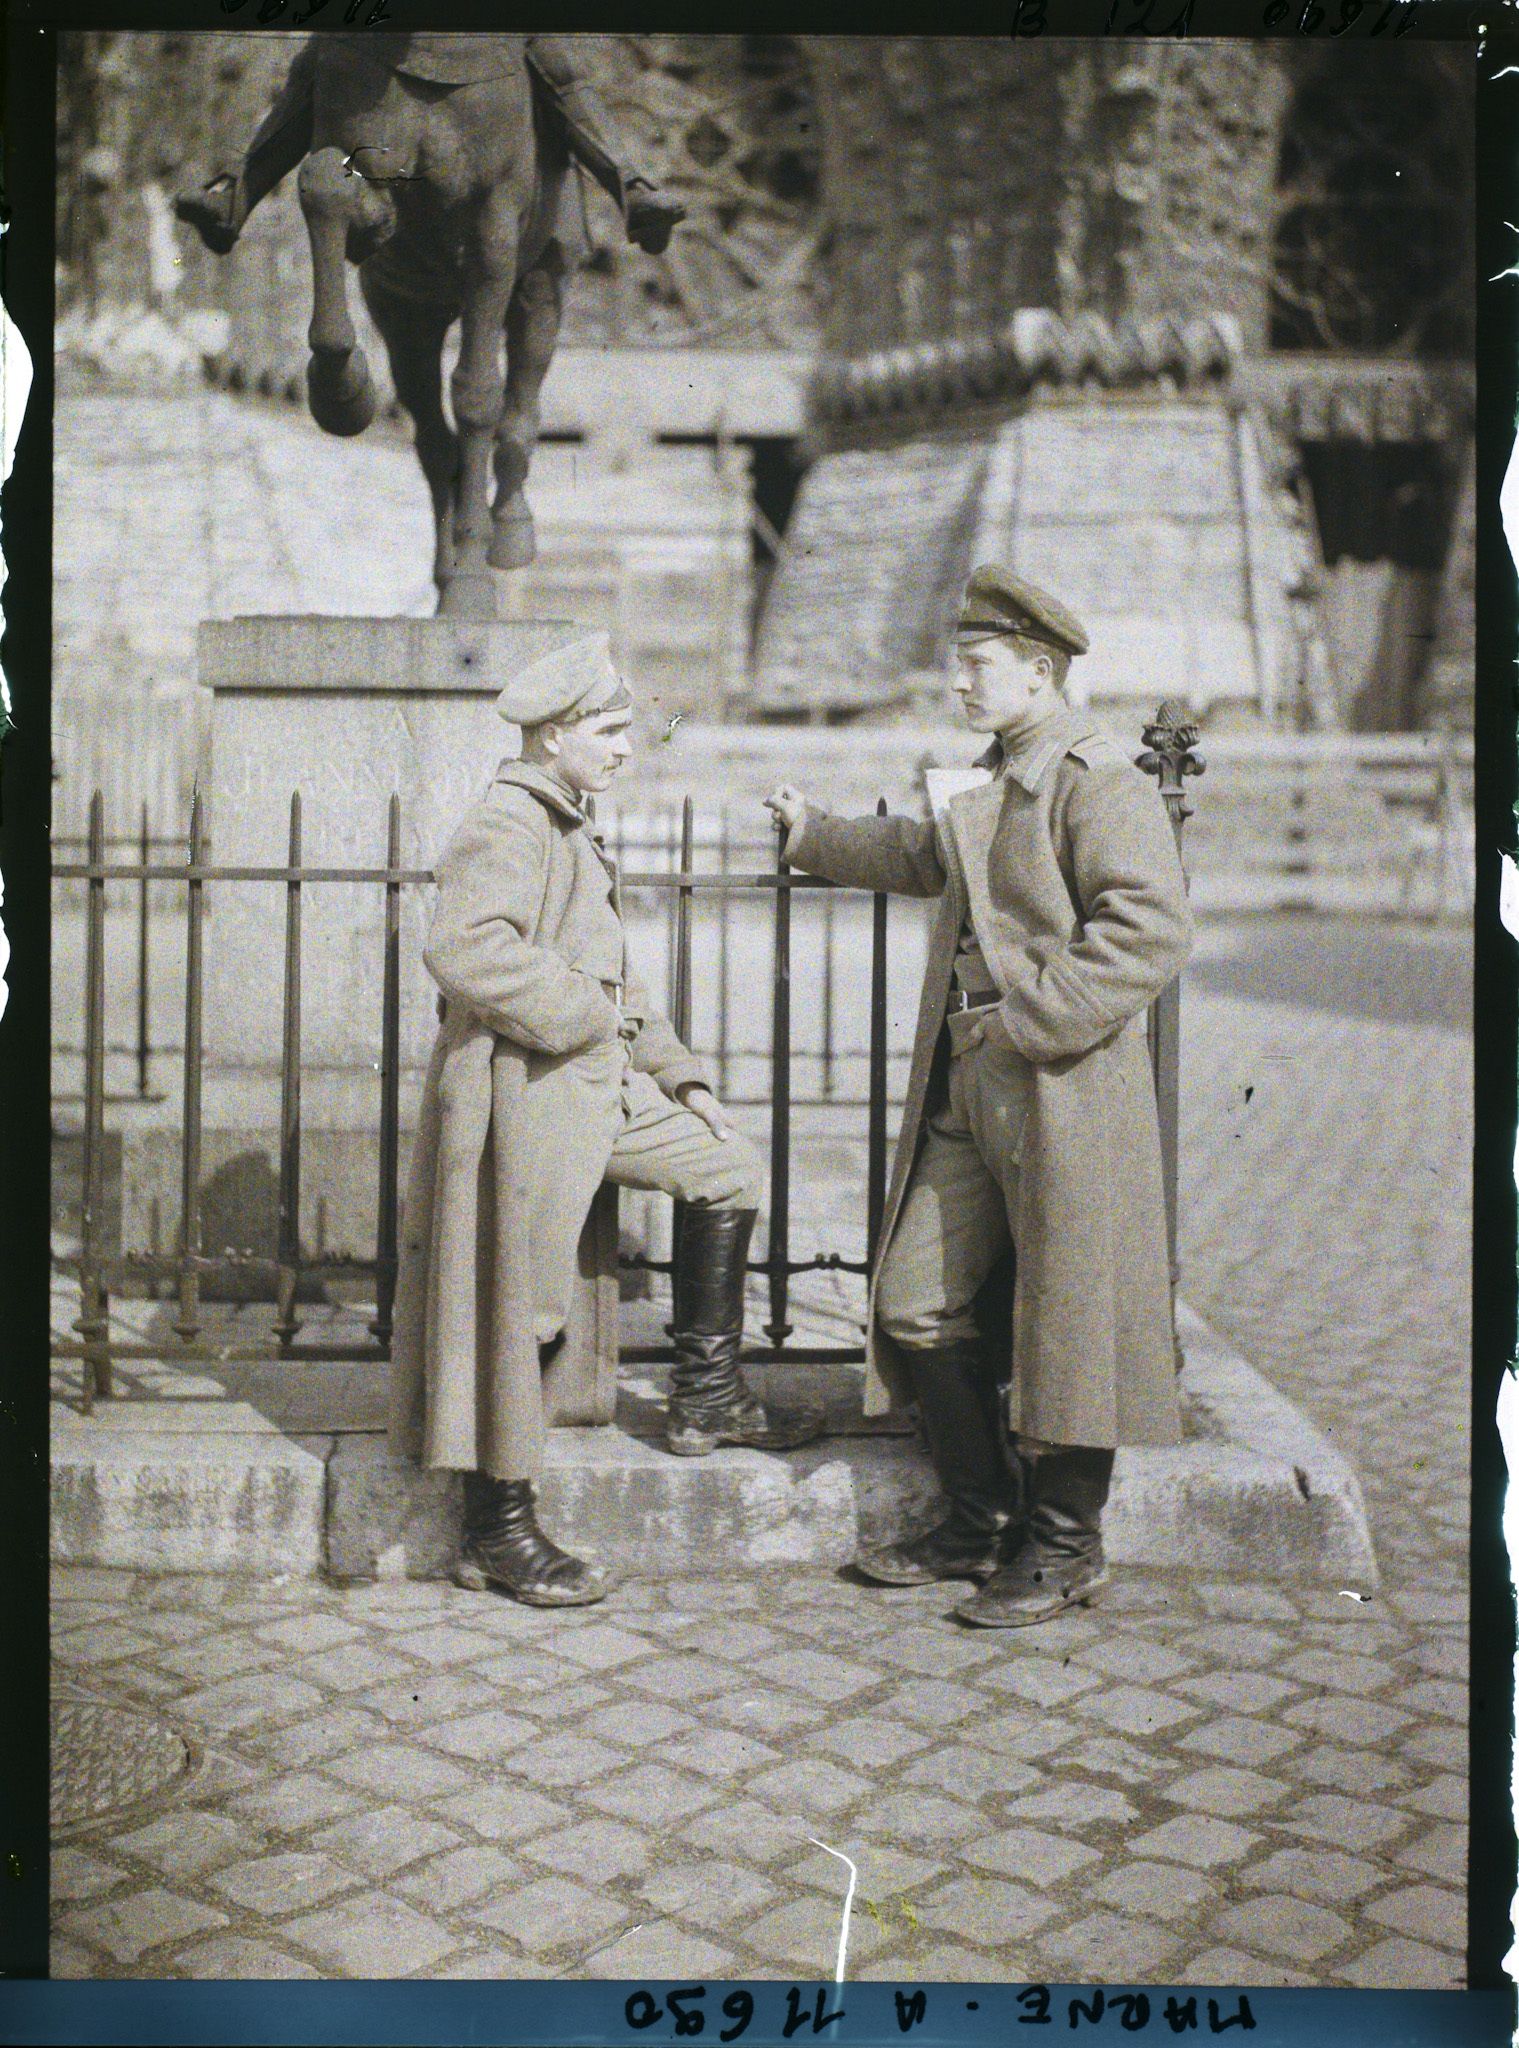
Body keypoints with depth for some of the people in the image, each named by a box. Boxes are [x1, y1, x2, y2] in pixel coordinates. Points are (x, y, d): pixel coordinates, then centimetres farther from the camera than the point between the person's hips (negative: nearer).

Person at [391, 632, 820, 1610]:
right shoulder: (509, 824, -14)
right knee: (520, 1308, -3)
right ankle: (499, 1532, 7)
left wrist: (681, 1076, 18)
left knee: (729, 1169, 15)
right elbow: (462, 945, -31)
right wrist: (581, 1014, -22)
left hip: (598, 1085, 10)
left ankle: (706, 1395, 22)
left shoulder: (571, 831, 19)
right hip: (523, 1093, -10)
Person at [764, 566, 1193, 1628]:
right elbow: (928, 859, 38)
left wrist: (1030, 1024, -23)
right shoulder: (994, 784, 17)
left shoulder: (1100, 782, -12)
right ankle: (980, 1521, 23)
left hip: (1061, 1095, -9)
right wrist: (816, 834, 46)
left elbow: (1152, 927, -23)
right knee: (920, 1304, 10)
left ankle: (1062, 1548, 15)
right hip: (968, 1091, 9)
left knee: (1064, 1317, 1)